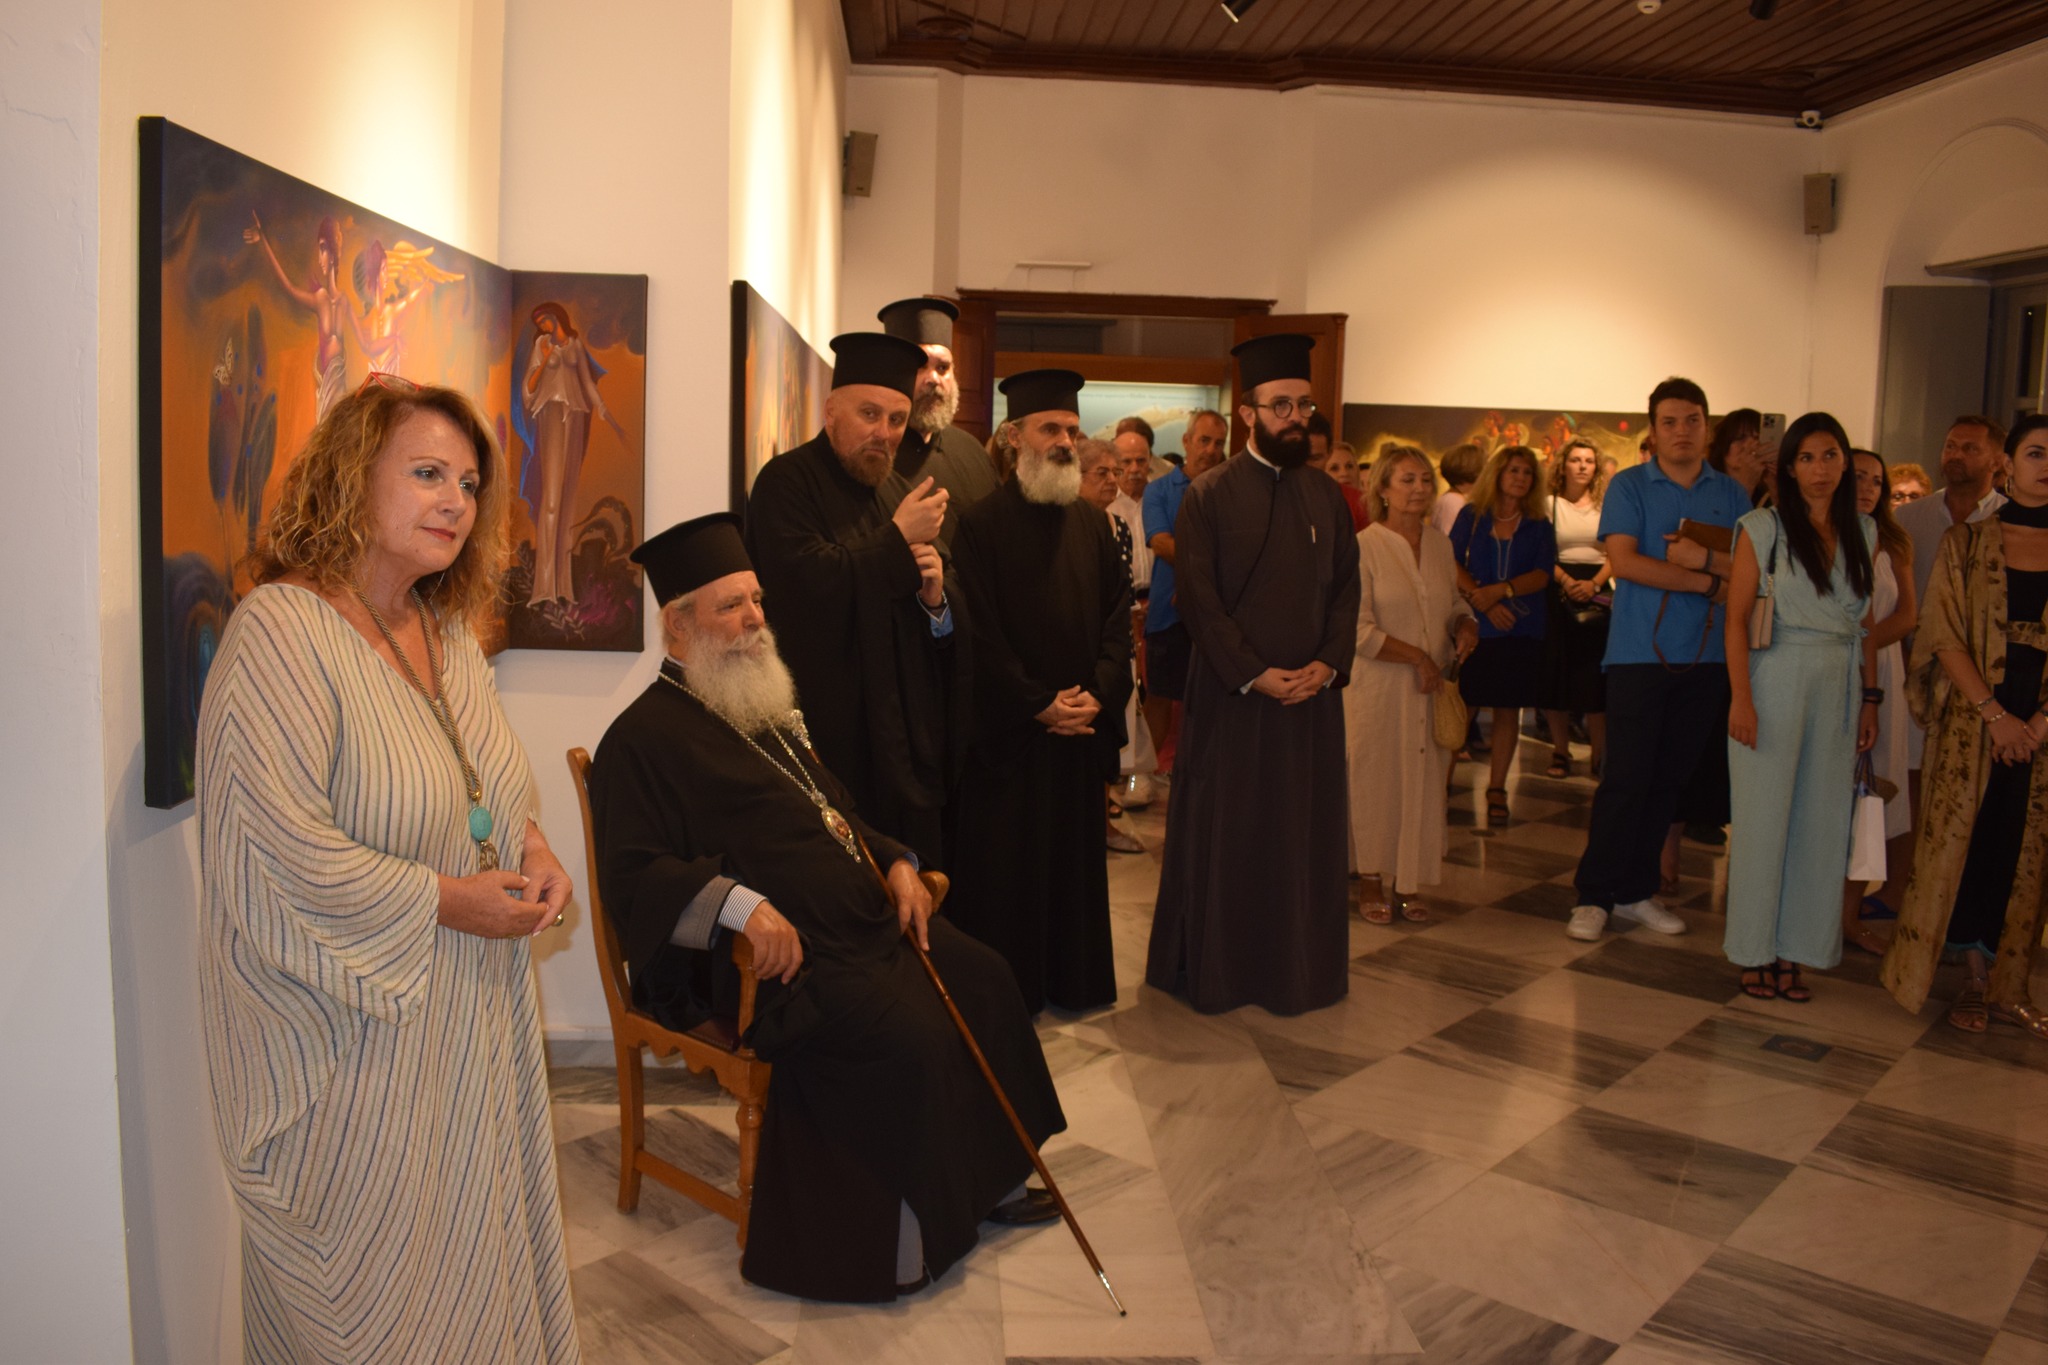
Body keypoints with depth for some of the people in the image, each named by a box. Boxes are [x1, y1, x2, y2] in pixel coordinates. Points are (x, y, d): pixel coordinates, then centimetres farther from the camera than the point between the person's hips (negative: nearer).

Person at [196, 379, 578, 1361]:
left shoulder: (449, 631, 7)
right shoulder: (280, 628, -18)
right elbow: (281, 844, -25)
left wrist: (532, 848, -1)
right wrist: (444, 901, -18)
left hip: (469, 1010, 7)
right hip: (357, 1036, -7)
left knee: (469, 1235, 19)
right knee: (374, 1270, 8)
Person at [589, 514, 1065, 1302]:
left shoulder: (766, 711, 20)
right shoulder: (645, 739, -9)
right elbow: (633, 875, -18)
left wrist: (895, 862, 8)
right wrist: (740, 903, -33)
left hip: (864, 917, 9)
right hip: (774, 953, -9)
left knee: (982, 983, 1)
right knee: (911, 1035, -26)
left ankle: (981, 1179, 16)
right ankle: (914, 1225, -6)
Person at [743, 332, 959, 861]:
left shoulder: (901, 494, 16)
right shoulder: (788, 481, -5)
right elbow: (805, 582, -23)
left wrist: (933, 599, -6)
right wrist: (898, 541, -15)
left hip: (901, 743, 7)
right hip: (831, 735, -7)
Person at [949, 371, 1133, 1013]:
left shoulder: (1093, 523, 10)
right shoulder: (981, 523, -6)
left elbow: (1118, 617, 8)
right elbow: (980, 630, -11)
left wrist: (1097, 693, -7)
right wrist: (1038, 703, -13)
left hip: (1082, 723, 5)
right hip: (1006, 728, -5)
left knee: (1075, 857, 12)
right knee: (1004, 863, 2)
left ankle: (1073, 980, 25)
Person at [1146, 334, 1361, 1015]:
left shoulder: (1327, 496, 9)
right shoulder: (1209, 495, -4)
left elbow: (1346, 587, 8)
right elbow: (1198, 597, -9)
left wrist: (1329, 662, -7)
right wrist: (1253, 673, -15)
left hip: (1311, 694, 4)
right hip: (1230, 695, -4)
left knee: (1305, 832, 9)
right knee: (1222, 835, 4)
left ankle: (1298, 966, 23)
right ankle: (1215, 969, 18)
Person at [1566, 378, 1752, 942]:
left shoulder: (1731, 495, 11)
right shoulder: (1628, 486, 1)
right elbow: (1625, 562, -12)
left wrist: (1705, 557, -15)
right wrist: (1710, 582, -10)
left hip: (1705, 660, 4)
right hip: (1639, 655, -4)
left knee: (1668, 779, 8)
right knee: (1625, 778, -5)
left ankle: (1636, 890, 18)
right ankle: (1595, 894, 5)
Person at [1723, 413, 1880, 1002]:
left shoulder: (1862, 533, 10)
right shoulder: (1763, 528, -2)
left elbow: (1865, 624, 13)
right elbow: (1737, 618, -6)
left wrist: (1870, 699, 9)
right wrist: (1740, 699, -13)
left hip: (1838, 687, 4)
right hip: (1775, 681, -4)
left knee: (1821, 819, 5)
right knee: (1764, 815, 1)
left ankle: (1794, 950, 16)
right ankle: (1755, 951, 12)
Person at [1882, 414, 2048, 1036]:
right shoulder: (1966, 544, 3)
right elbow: (1946, 636, -3)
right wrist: (1995, 714, -11)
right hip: (1972, 716, -1)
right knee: (1964, 839, 0)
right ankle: (1975, 978, 13)